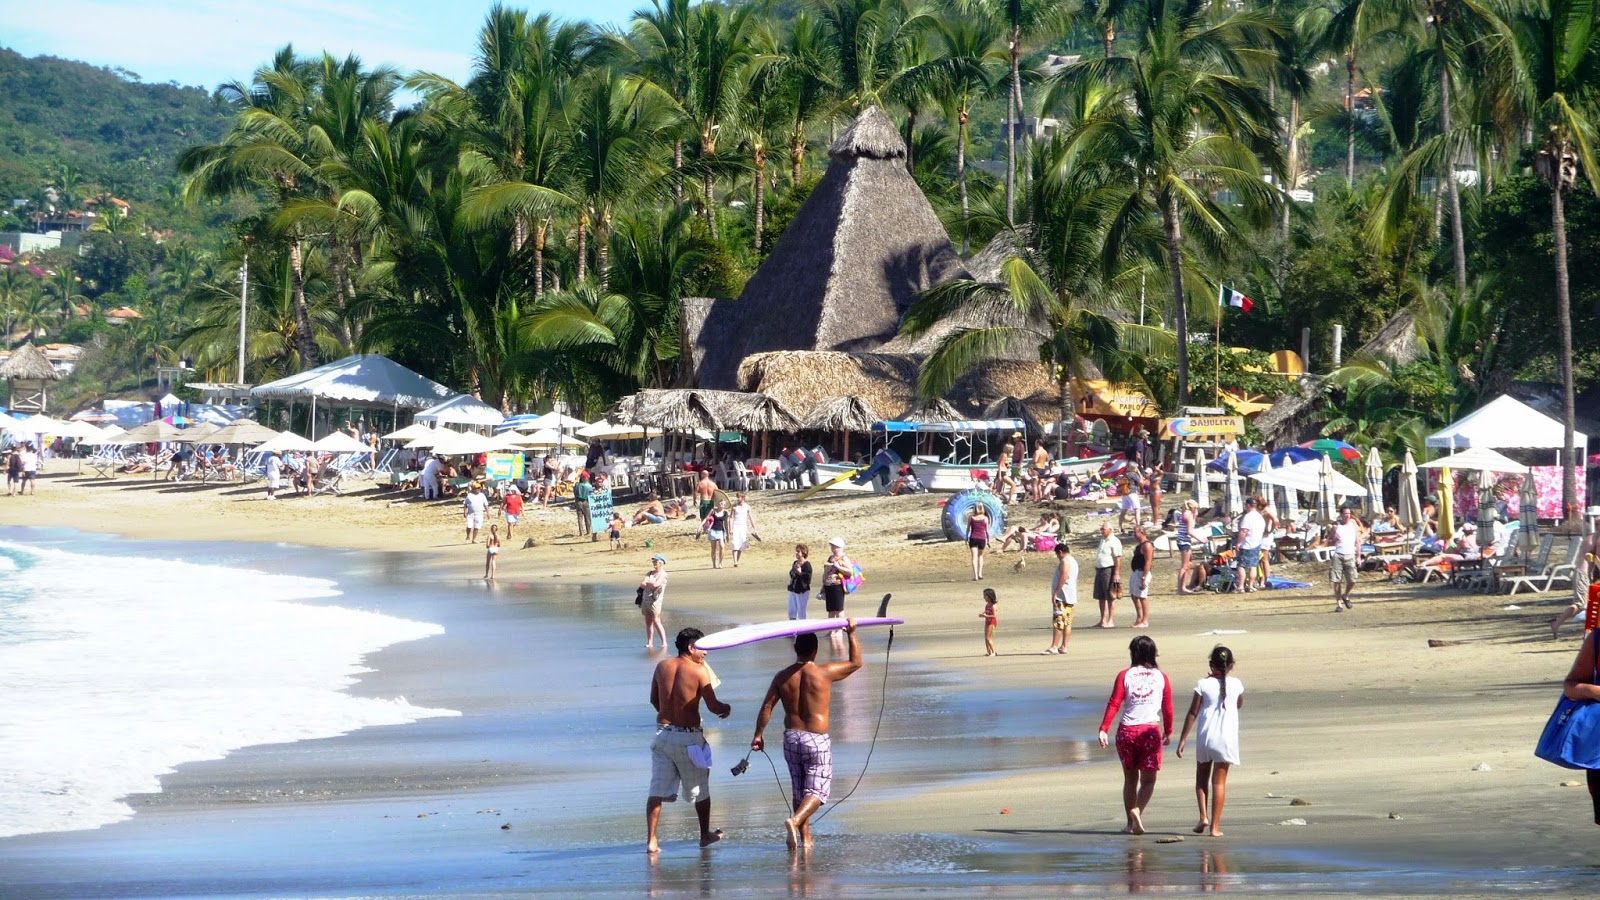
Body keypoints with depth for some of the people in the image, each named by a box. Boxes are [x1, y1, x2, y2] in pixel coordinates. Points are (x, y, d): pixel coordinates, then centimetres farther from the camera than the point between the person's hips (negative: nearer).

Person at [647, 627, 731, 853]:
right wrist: (726, 709, 12)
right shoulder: (699, 671, -11)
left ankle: (651, 840, -4)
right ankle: (705, 835, 29)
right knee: (700, 789, 16)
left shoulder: (662, 666, 4)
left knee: (658, 790, 4)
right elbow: (713, 707, -10)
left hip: (662, 732, 4)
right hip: (688, 737, -4)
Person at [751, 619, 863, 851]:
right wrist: (852, 634, 11)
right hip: (817, 740, -4)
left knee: (799, 791, 17)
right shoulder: (824, 674, -11)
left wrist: (758, 735, 9)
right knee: (817, 791, -1)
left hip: (791, 737, 4)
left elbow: (766, 707, 0)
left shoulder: (782, 677, -1)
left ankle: (805, 838, 21)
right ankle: (795, 821, -26)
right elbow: (856, 662, 1)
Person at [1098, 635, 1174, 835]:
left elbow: (1114, 704, -7)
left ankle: (1130, 823, 19)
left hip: (1126, 731, 1)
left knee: (1130, 778, 15)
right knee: (1148, 779, 6)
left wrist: (1103, 729, -8)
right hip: (1151, 731, -1)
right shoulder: (1161, 677, 2)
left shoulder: (1124, 676, 0)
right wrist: (1168, 732, 19)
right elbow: (1168, 708, 6)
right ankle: (1138, 810, -20)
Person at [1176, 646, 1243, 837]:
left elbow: (1192, 713, -4)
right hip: (1226, 739, 0)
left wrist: (1182, 739, 2)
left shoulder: (1203, 684, -5)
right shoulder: (1236, 684, -1)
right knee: (1219, 782, 4)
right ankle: (1215, 826, 1)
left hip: (1205, 737, 0)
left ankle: (1204, 816, 2)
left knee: (1202, 778, 18)